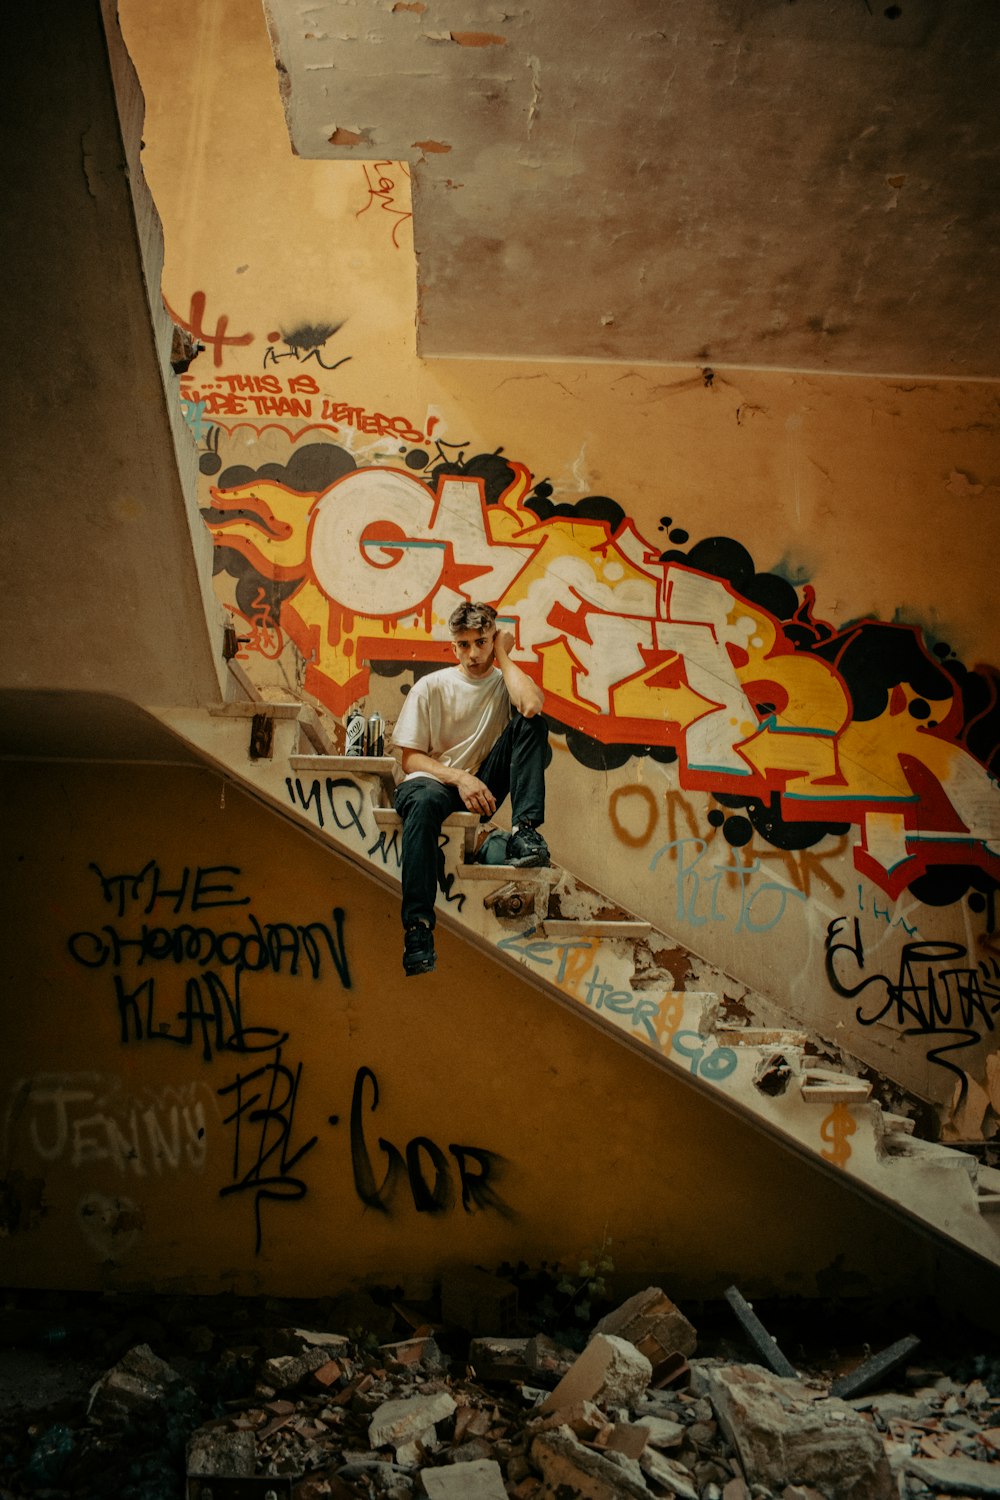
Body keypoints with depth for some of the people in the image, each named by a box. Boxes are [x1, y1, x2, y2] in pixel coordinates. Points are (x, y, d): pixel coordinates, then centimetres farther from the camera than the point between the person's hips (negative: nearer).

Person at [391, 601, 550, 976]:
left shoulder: (504, 682, 6)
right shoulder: (431, 686, 3)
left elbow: (531, 705, -22)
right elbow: (410, 760, -1)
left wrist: (503, 656, -6)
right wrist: (459, 778, -18)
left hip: (483, 784, 2)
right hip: (434, 779, -1)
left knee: (531, 721, -18)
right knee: (423, 802, -40)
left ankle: (524, 833, -29)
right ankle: (418, 928, -42)